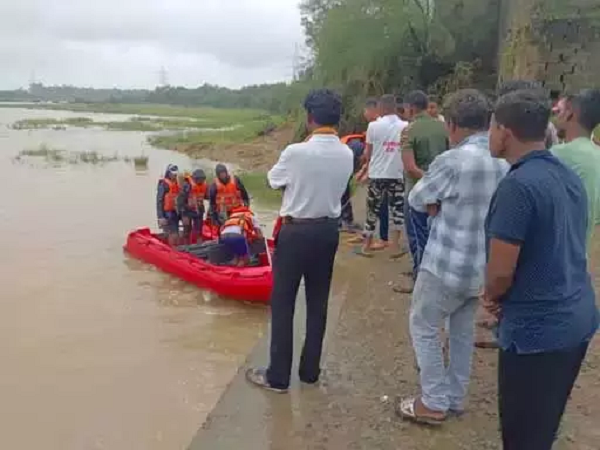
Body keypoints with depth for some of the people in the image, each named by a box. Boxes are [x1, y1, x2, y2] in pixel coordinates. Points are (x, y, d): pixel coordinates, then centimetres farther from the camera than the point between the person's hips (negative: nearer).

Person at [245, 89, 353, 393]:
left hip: (296, 232, -5)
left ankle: (278, 376, 13)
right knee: (318, 300, 14)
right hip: (328, 230, 6)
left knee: (283, 302, 5)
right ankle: (310, 370, 26)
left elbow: (274, 181, -1)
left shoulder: (296, 152, -19)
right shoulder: (347, 154, -1)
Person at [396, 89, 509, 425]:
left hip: (447, 265, -7)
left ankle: (435, 403, 16)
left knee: (424, 329, 10)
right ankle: (455, 398, 32)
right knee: (463, 331, 20)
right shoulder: (507, 161, 2)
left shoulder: (453, 161, -21)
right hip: (482, 266, 7)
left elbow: (417, 200, -7)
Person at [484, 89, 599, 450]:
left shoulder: (518, 185, -22)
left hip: (537, 328, -8)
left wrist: (491, 296, 2)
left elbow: (501, 273, -21)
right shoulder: (570, 176, 6)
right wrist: (505, 296, 11)